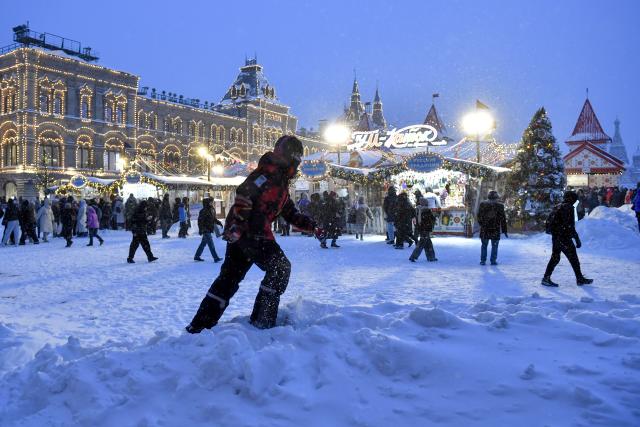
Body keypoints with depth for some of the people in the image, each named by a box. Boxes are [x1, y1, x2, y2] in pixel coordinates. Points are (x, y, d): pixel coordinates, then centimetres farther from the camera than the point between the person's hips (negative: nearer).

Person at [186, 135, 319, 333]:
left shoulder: (282, 183, 25)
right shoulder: (268, 172, -7)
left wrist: (311, 226, 19)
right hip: (250, 232, -10)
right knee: (280, 266, -8)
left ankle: (199, 324, 16)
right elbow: (244, 194, -20)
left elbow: (291, 213, 29)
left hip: (240, 233, 10)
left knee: (229, 278, 11)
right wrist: (238, 224, -29)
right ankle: (262, 319, -4)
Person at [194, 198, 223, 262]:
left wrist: (219, 222, 10)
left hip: (210, 230, 9)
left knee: (203, 243, 16)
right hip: (206, 230, -9)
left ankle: (197, 256, 27)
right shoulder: (203, 211, -16)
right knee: (211, 244, -9)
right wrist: (201, 230, -22)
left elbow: (214, 219, 23)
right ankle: (216, 258, -8)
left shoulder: (212, 210, 11)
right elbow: (200, 221, -18)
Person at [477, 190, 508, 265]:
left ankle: (483, 260, 9)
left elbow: (479, 216, 7)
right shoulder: (500, 206, -5)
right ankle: (493, 261, 6)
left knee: (484, 245, 11)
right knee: (494, 246, 8)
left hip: (484, 229, 2)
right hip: (495, 230, -1)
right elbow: (503, 219, -2)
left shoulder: (483, 204, -1)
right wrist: (504, 230, 4)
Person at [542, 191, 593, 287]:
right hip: (564, 238, -8)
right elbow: (570, 226, -20)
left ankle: (546, 278, 9)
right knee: (573, 258, 4)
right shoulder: (568, 208, -13)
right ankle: (580, 279, 13)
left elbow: (548, 221, 17)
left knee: (555, 258, 12)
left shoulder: (557, 207, 12)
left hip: (555, 237, 8)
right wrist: (577, 239, -18)